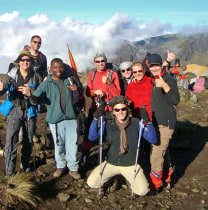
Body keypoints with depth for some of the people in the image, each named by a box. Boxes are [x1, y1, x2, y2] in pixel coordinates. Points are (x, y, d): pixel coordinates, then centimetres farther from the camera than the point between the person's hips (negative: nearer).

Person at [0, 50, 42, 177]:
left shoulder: (36, 77, 0)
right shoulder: (11, 75, -3)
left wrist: (31, 92, -18)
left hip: (30, 111, 2)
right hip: (15, 111, -2)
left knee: (29, 140, 10)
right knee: (11, 139, -8)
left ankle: (26, 164, 30)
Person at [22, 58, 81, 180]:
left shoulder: (70, 79, 5)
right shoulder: (46, 84, -2)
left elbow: (77, 98, 16)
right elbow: (37, 99, -11)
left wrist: (75, 90, -8)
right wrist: (30, 95, -34)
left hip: (71, 117, 1)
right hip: (55, 119, 0)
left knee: (72, 143, 3)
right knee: (58, 144, 12)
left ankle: (74, 168, 19)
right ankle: (61, 166, 32)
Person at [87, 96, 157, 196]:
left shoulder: (136, 123, -8)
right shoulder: (108, 124, -5)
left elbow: (153, 140, -13)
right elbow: (92, 137, -15)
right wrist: (96, 118, -27)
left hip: (131, 165, -1)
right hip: (111, 163, 2)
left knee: (142, 191, -18)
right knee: (91, 183, -8)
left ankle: (129, 179, 15)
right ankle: (112, 176, 21)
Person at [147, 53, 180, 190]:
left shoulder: (169, 80, -14)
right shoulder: (153, 80, 10)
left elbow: (176, 100, -29)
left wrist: (165, 86, -41)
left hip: (166, 123, -8)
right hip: (155, 122, 8)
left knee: (157, 152, -8)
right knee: (163, 149, 20)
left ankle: (155, 181, 7)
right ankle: (167, 175, 36)